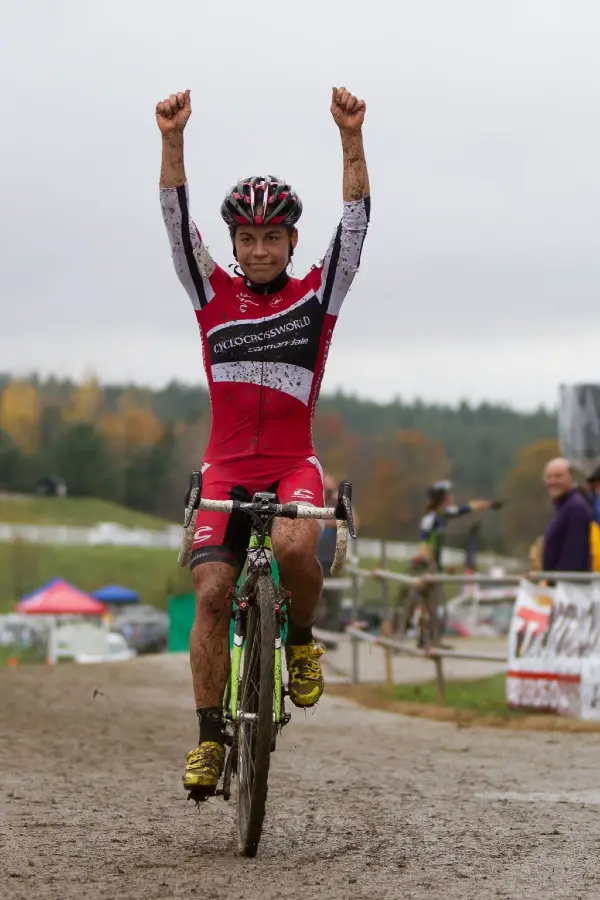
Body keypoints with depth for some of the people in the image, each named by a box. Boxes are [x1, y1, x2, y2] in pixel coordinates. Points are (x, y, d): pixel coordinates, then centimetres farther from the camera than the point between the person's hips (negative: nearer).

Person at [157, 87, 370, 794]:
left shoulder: (316, 296, 3)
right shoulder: (215, 296, 5)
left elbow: (356, 218, -8)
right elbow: (177, 220, -6)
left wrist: (351, 137, -21)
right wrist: (173, 139, -20)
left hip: (293, 465, -1)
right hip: (226, 470, 1)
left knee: (293, 546, -32)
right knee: (211, 592, -12)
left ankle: (302, 638, -2)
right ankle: (210, 737, -5)